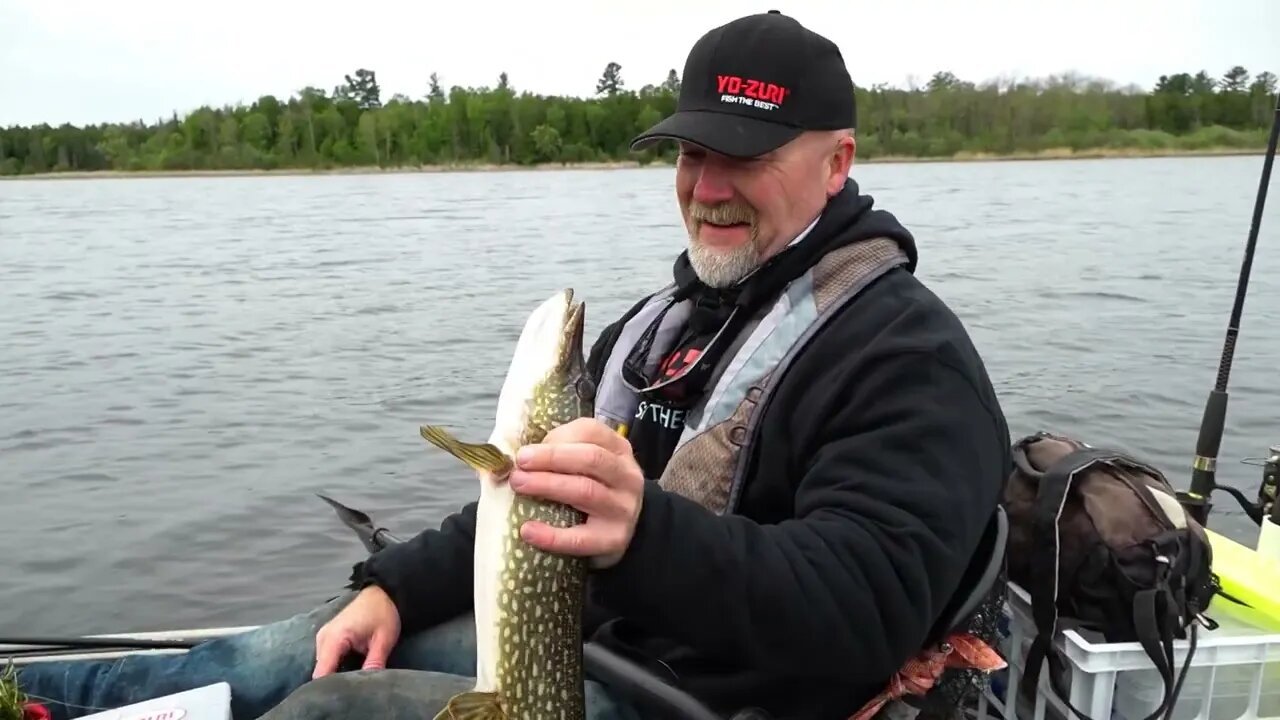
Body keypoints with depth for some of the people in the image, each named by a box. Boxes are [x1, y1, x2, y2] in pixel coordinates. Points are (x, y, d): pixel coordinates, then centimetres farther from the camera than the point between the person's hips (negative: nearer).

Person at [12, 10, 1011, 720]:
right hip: (577, 632, 8)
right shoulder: (669, 314, 11)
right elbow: (535, 498, 15)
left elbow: (865, 608, -27)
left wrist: (646, 535, -43)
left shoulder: (909, 357, -15)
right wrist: (395, 589, 4)